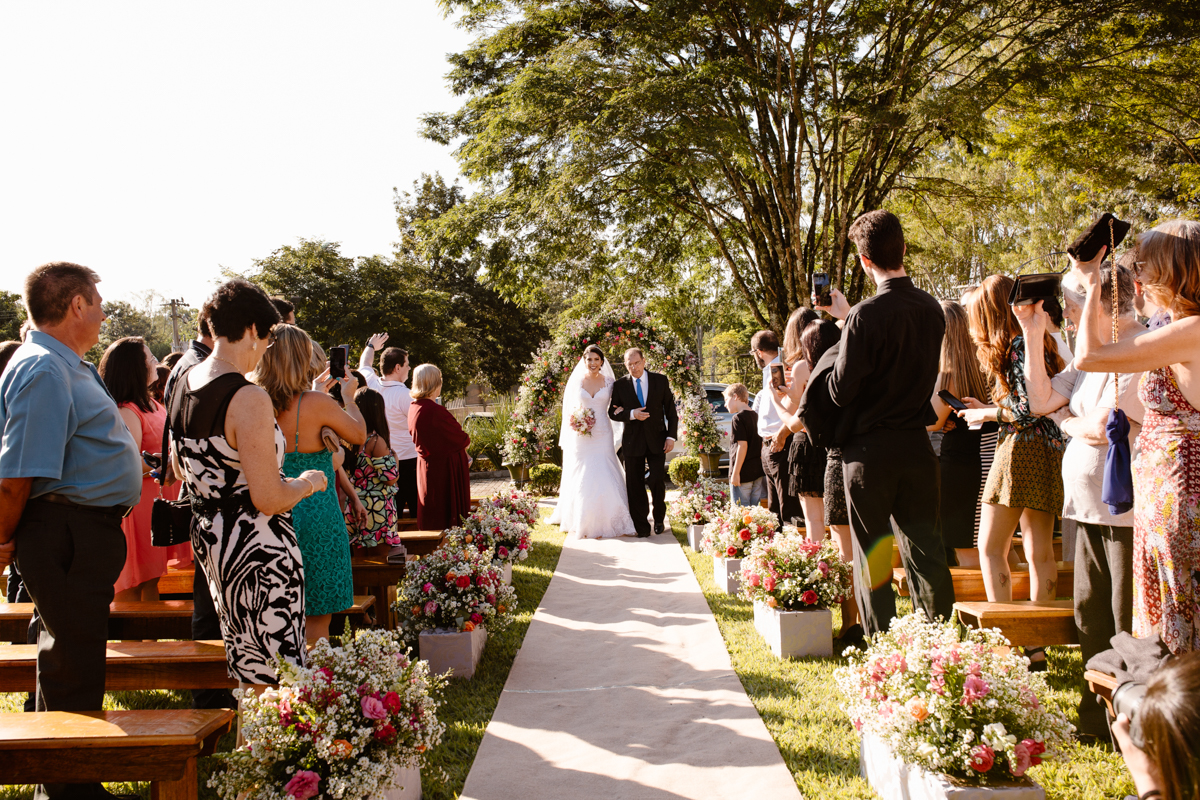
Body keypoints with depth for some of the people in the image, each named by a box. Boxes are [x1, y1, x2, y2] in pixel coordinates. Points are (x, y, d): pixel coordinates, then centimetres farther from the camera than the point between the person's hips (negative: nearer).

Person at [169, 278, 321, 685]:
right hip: (258, 548, -9)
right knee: (280, 671, 2)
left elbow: (180, 469, 19)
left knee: (246, 666, 21)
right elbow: (270, 499, -23)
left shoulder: (183, 384, 5)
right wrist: (309, 481, -5)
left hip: (208, 539, 9)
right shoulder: (249, 399, -22)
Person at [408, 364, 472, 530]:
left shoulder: (413, 408, 2)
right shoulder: (435, 411, -25)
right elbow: (461, 439, -16)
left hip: (426, 465, 9)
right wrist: (467, 439, 7)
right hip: (444, 469, -9)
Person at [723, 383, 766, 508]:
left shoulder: (738, 418, -13)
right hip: (758, 471, 8)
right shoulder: (756, 416, 11)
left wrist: (735, 473, -18)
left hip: (743, 474, -8)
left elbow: (743, 445, -19)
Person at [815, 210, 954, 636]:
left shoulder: (867, 315, -17)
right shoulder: (932, 309, 3)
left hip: (870, 449, -5)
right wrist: (848, 315, 21)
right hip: (918, 445, 5)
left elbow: (841, 390, -15)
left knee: (872, 552, 5)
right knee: (925, 547, 12)